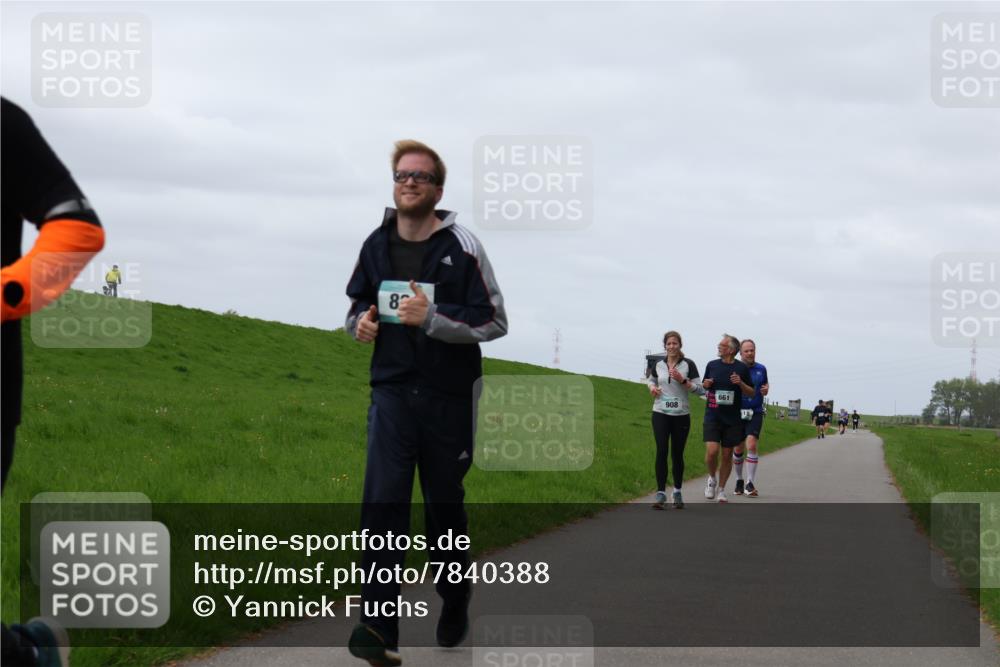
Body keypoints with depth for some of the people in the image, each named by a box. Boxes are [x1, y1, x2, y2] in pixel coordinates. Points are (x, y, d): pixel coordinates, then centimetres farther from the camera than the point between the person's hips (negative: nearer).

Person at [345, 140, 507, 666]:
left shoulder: (462, 247, -6)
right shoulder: (376, 245, 6)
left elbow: (494, 321, -7)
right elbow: (358, 303, 22)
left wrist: (433, 318, -21)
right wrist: (360, 322, -3)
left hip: (448, 398, -2)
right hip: (392, 391, 2)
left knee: (445, 505, 11)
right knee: (382, 503, -14)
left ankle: (455, 604, 34)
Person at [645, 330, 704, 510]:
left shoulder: (688, 365, -1)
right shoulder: (659, 365, 7)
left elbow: (700, 389, -4)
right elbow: (650, 379, 27)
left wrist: (682, 380, -16)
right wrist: (652, 387, 5)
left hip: (681, 415, -1)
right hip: (661, 414, 1)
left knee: (677, 454, 5)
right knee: (661, 451, -10)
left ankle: (677, 492, 20)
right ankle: (661, 492, -8)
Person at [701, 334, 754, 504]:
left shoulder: (742, 368, 1)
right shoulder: (712, 365, 6)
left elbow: (751, 393, 6)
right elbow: (703, 387, 19)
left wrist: (741, 383, -13)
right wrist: (705, 385, -5)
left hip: (732, 419, 0)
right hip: (713, 416, 0)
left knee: (727, 455, 5)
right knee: (712, 451, -15)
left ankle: (721, 488, 20)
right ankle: (712, 478, 13)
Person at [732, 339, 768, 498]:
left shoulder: (761, 369, 6)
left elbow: (766, 383, 21)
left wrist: (766, 389, -2)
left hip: (756, 413, 0)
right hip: (738, 413, 0)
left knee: (752, 445, -16)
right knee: (738, 449, 7)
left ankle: (750, 483, -12)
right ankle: (739, 480, 26)